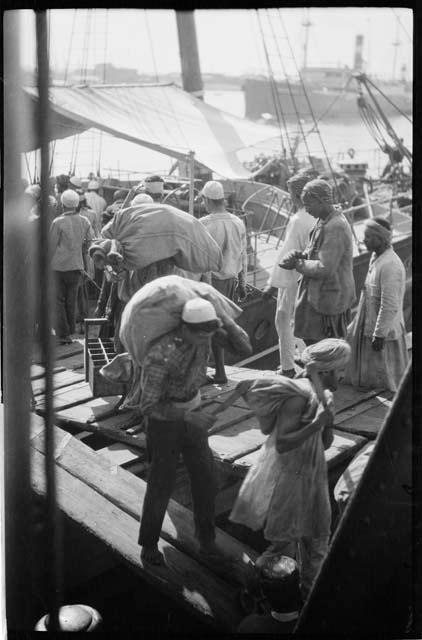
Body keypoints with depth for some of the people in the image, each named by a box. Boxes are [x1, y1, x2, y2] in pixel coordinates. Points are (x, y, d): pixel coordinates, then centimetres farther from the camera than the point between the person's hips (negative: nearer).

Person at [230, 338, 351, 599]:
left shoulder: (325, 396, 4)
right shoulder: (298, 396, -24)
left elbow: (325, 444, 9)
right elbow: (282, 444, -30)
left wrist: (328, 423, -10)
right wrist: (317, 423, -31)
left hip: (311, 475, 9)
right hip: (287, 477, -9)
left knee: (316, 538, 21)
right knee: (284, 542, 3)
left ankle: (309, 587, 40)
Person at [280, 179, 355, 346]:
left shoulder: (335, 228, -23)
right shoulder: (323, 221, 8)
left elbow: (325, 268, -27)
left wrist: (297, 264, -15)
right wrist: (300, 255, -5)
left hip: (329, 298, -10)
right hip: (318, 293, 10)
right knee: (309, 337, 18)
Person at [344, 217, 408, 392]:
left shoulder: (390, 266, -26)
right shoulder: (376, 257, 4)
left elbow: (390, 306, -26)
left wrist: (379, 334, -21)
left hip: (383, 329, -9)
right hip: (368, 324, 9)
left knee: (382, 376, 6)